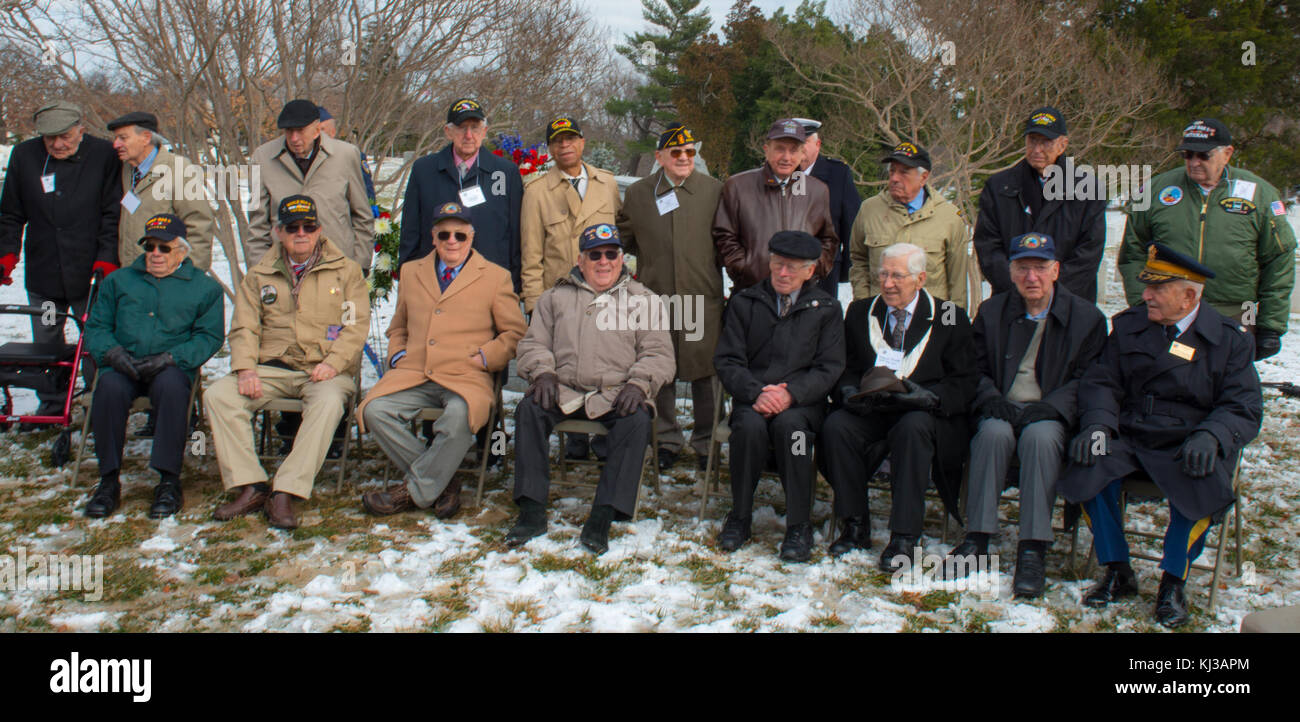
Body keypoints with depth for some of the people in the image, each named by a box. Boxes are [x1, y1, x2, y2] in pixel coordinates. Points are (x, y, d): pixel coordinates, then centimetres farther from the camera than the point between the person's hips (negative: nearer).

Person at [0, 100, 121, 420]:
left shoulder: (103, 154, -5)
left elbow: (113, 213, -4)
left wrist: (106, 259, -11)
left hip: (91, 273, -3)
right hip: (42, 273, 4)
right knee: (45, 343, 13)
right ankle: (52, 405, 27)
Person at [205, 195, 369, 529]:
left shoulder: (345, 270, 10)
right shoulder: (259, 276, 17)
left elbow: (356, 324, 1)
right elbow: (244, 327, 10)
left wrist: (333, 362, -16)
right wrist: (245, 368, -9)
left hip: (324, 371, -3)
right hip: (272, 368, 3)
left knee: (329, 402, -37)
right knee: (217, 395, -21)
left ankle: (286, 492, -34)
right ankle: (251, 486, -22)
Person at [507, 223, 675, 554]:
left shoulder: (642, 299, 17)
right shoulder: (556, 297, 21)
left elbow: (658, 353, 8)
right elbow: (533, 343, 16)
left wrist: (639, 383, -11)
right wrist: (542, 372, -6)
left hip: (617, 395, -1)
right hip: (563, 391, 2)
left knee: (637, 420, -33)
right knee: (529, 409, -27)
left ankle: (602, 518, -30)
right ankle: (532, 512, -21)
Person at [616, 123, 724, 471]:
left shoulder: (714, 190, 4)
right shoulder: (638, 192, 8)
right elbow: (624, 237, 19)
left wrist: (708, 263, 0)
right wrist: (652, 258, 9)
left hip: (702, 296, -1)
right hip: (655, 295, 2)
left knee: (704, 371, 2)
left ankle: (706, 442, 16)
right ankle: (667, 440, 22)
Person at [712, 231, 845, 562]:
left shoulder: (827, 308, 8)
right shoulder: (743, 303, 10)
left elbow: (829, 368, 1)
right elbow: (726, 360, 3)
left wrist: (791, 394, -17)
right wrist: (755, 392, -16)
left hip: (802, 401, -1)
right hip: (752, 398, 1)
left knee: (789, 424, -34)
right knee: (750, 425, -33)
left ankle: (799, 526, -22)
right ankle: (739, 517, -13)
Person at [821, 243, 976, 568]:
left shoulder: (950, 318, 5)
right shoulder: (860, 313, 15)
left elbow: (964, 383, -2)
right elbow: (845, 368, 12)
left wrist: (926, 396, -21)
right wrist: (851, 392, -11)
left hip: (924, 415, -3)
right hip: (869, 412, 3)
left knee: (912, 428, -36)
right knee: (835, 426, -27)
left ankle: (905, 538, -31)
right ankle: (855, 526, -15)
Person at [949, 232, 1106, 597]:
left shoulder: (1087, 317, 7)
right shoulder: (991, 312, 14)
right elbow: (976, 369, 12)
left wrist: (1051, 406, -17)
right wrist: (990, 398, -9)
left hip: (1051, 414, -1)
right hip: (1003, 410, 2)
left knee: (1040, 436, -36)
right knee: (994, 431, -33)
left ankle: (1032, 549, -33)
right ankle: (976, 539, -29)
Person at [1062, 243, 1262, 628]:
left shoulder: (1229, 339, 4)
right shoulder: (1129, 326, 12)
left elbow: (1243, 408, -1)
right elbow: (1101, 382, 6)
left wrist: (1210, 437, -22)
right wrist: (1097, 424, -15)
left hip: (1186, 444, -2)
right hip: (1129, 436, 2)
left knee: (1200, 487, -34)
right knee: (1087, 470, -28)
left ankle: (1173, 582, -9)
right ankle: (1117, 572, -6)